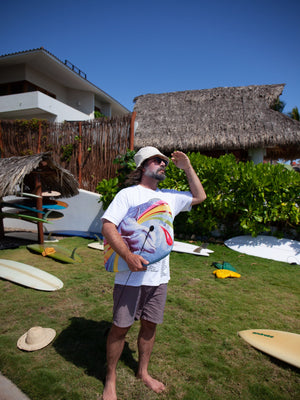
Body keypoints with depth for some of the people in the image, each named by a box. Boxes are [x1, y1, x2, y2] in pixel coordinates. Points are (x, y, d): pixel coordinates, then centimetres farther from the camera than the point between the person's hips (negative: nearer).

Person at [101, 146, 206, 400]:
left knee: (150, 325, 18)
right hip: (131, 276, -5)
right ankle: (111, 378, 33)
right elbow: (107, 226, -15)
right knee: (121, 327, 8)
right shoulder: (128, 194, -7)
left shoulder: (169, 197, 12)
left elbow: (200, 196, 23)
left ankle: (143, 372, 42)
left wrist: (187, 168, 15)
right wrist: (128, 256, -28)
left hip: (159, 276, 5)